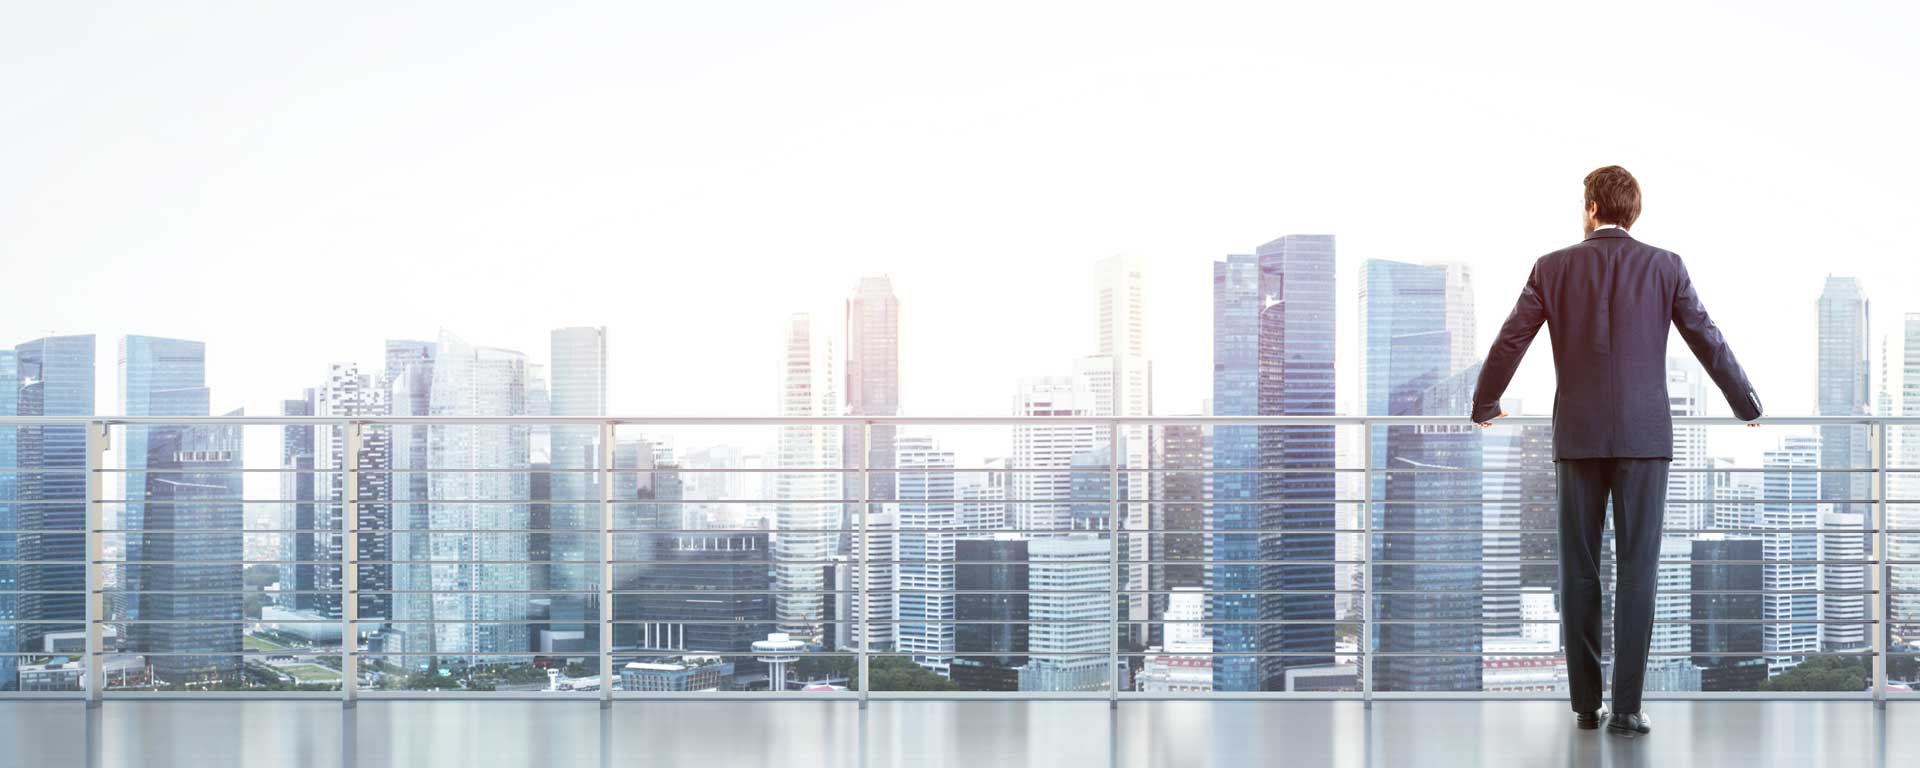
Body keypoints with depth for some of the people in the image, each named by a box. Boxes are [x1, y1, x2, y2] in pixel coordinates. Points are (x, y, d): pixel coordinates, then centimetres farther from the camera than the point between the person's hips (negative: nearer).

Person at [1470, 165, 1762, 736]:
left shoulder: (1553, 268, 3)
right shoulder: (1665, 267, 2)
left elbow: (1508, 344, 6)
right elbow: (1709, 343, 6)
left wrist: (1485, 406, 23)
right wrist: (1748, 408, 20)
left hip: (1577, 435, 1)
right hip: (1644, 434, -1)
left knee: (1579, 570, 7)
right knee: (1637, 568, -1)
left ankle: (1585, 702, 9)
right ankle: (1626, 706, -5)